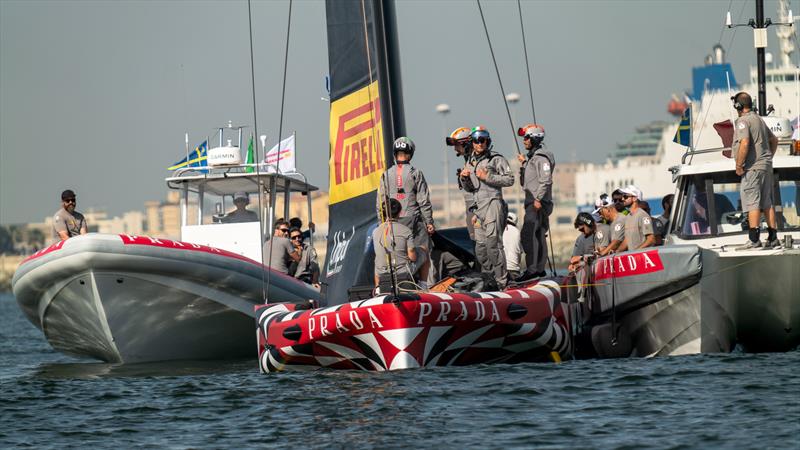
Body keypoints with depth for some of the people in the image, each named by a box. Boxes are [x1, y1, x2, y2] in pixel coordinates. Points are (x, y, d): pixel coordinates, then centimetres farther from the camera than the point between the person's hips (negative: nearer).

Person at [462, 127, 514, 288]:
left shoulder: (496, 159, -1)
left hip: (493, 203, -7)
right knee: (480, 247, 7)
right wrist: (464, 177, 8)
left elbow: (509, 179, -7)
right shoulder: (470, 162, 20)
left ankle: (501, 280, -14)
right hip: (478, 206, 7)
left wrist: (487, 177, -13)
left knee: (492, 243, -15)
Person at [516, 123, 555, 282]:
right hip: (532, 203, 10)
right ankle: (540, 268, 17)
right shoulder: (530, 157, 20)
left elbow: (546, 180, -20)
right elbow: (524, 182, 28)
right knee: (538, 235, 12)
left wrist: (538, 199, -25)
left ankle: (531, 269, -21)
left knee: (527, 234, -17)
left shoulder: (541, 157, -11)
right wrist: (523, 164, 22)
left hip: (539, 204, -10)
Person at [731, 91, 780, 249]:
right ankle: (773, 238, 12)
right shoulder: (759, 120, 18)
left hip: (752, 168, -9)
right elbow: (774, 140, 27)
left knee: (752, 203, -10)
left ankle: (754, 239, -15)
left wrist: (739, 166, -17)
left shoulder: (743, 121, -11)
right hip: (766, 166, 9)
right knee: (767, 203, 11)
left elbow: (744, 143, -24)